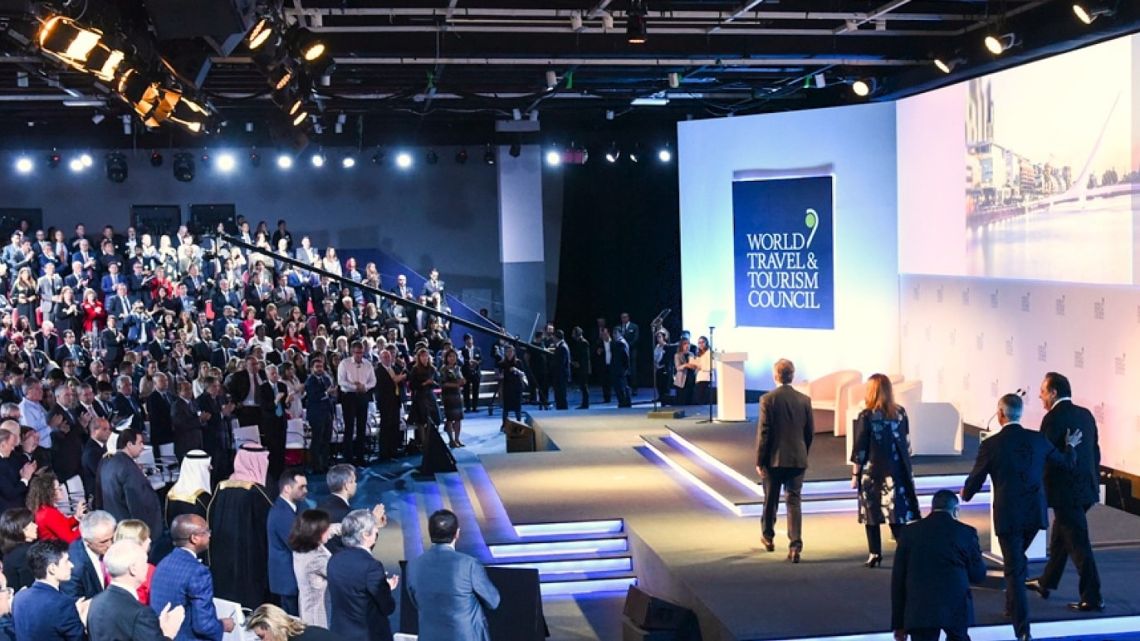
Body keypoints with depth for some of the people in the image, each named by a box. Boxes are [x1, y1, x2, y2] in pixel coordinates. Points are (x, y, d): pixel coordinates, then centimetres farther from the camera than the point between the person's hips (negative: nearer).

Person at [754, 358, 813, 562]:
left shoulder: (768, 399, -11)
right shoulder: (804, 400, -1)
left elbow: (764, 432, -12)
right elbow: (810, 432, 5)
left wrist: (759, 460, -5)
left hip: (774, 459, -2)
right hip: (798, 459, 2)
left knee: (771, 500, 16)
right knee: (794, 502, 2)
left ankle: (768, 537, 33)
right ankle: (795, 546, -8)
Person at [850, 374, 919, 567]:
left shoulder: (866, 416, -10)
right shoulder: (900, 413, 1)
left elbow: (859, 449, -8)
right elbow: (907, 444, 7)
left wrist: (855, 475, 0)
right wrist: (907, 471, 17)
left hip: (872, 473, -3)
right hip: (896, 472, 3)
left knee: (871, 515, 9)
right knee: (896, 515, 3)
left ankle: (875, 555, 11)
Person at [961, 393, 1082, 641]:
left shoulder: (991, 445, -12)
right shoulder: (1039, 440, -2)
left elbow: (975, 480, -2)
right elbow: (1066, 463, 13)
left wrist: (965, 494, 20)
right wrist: (1070, 446, 35)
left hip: (1008, 516, -4)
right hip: (1034, 514, 4)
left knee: (1014, 569, 0)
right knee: (1016, 560, 27)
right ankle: (1012, 606, 40)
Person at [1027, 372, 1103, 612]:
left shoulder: (1053, 418, -16)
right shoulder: (1085, 414, 9)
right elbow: (1095, 452, 13)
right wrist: (1093, 480, 22)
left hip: (1066, 492, -9)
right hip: (1086, 487, 9)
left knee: (1078, 543, -2)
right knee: (1059, 536, 22)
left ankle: (1092, 598, 2)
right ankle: (1046, 583, 36)